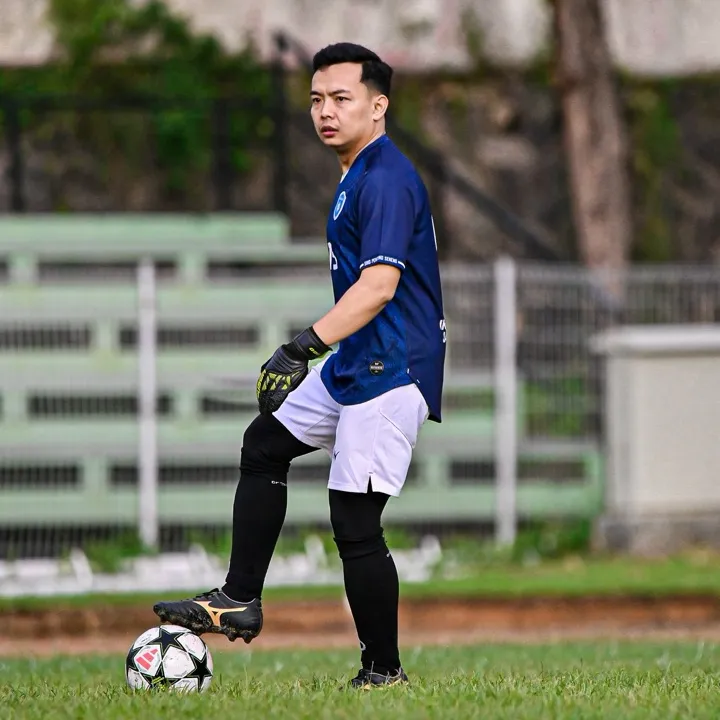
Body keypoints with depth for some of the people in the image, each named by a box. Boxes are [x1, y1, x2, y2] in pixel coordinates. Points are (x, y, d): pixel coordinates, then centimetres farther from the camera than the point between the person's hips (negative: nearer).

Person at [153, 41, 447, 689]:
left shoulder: (386, 178, -18)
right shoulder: (359, 175, 15)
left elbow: (379, 285, -28)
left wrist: (304, 347, -34)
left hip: (390, 370, -11)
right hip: (353, 366, 11)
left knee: (355, 524, -11)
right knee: (265, 445, 19)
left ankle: (384, 672, -2)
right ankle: (240, 600, 23)